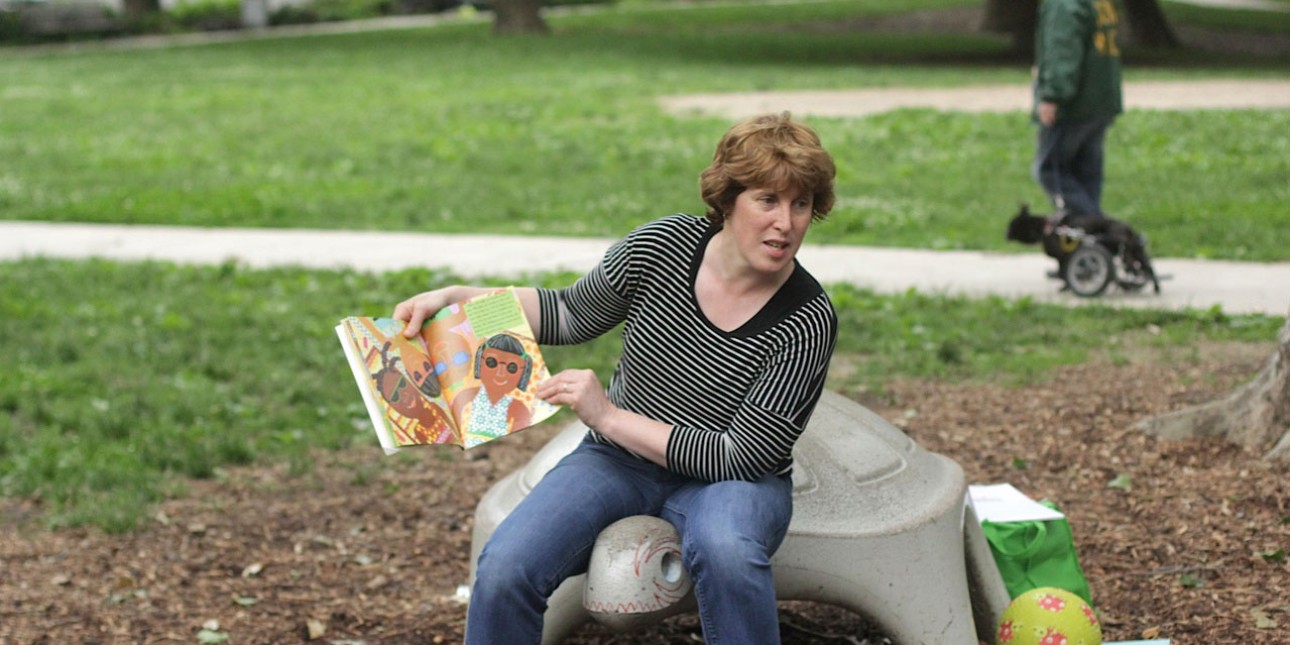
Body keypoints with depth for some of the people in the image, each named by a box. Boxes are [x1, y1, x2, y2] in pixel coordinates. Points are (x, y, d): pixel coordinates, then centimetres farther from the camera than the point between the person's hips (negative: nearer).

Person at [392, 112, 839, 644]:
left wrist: (609, 417, -20)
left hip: (731, 479, -2)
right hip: (618, 460, 2)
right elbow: (570, 315, 8)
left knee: (727, 554, -39)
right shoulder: (666, 244, -9)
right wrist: (453, 298, -3)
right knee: (504, 569, -23)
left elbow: (741, 456, -17)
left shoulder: (808, 321, -16)